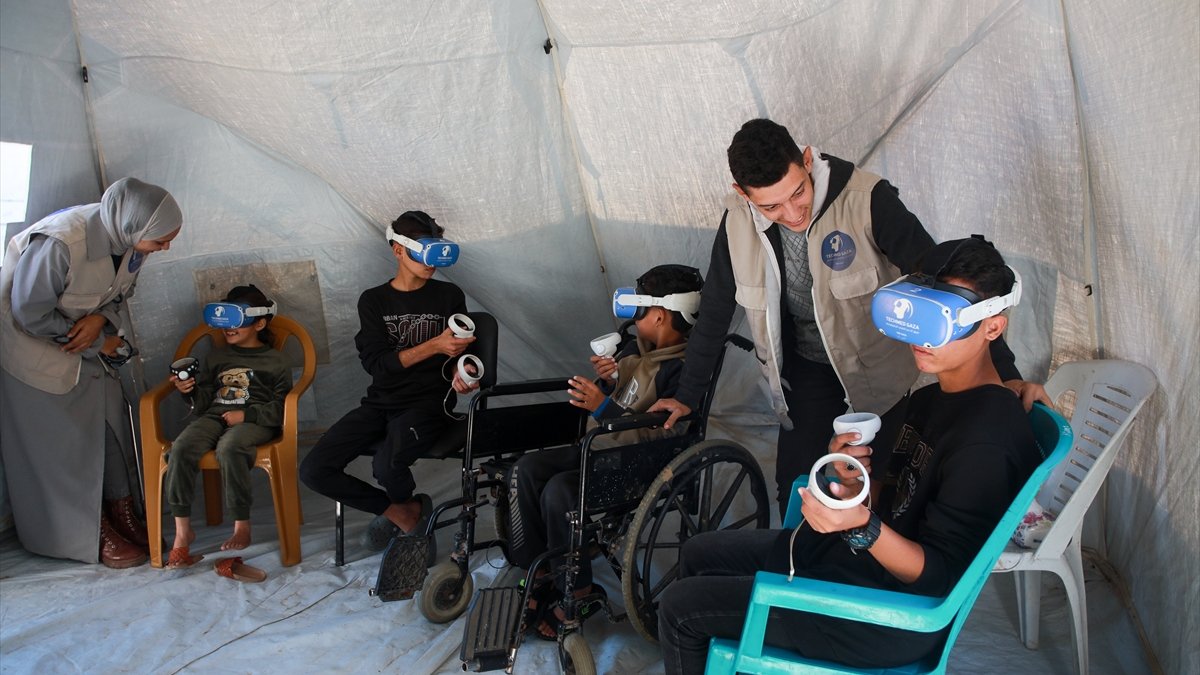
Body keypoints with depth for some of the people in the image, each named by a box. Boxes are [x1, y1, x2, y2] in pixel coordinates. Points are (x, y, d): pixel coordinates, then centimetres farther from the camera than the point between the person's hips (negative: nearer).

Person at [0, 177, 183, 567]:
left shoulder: (128, 239, -15)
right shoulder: (58, 243, -37)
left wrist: (101, 319, -21)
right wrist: (100, 344, -18)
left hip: (88, 339, 7)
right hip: (34, 346, -7)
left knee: (112, 424, 9)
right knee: (63, 442, 1)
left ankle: (122, 514, 23)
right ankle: (93, 535, 13)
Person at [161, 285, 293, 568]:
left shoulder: (276, 361, 12)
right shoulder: (216, 356, 27)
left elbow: (280, 408, 1)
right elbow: (203, 403, 22)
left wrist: (246, 414, -12)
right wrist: (190, 392, 1)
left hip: (254, 420, -4)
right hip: (214, 415, 5)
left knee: (229, 448, -38)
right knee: (181, 448, -28)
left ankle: (242, 525, -27)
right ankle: (182, 529, -21)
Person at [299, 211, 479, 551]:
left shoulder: (449, 296, 5)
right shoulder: (373, 301, 6)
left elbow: (459, 354, 9)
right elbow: (376, 363, -7)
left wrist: (462, 372, -16)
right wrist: (433, 346, -17)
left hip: (428, 404, -3)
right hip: (380, 404, 3)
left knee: (387, 465, -32)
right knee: (313, 470, -12)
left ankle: (403, 506, 7)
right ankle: (401, 511, 5)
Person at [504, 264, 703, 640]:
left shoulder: (680, 369, -18)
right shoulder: (637, 348, 11)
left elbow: (659, 436, -26)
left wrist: (604, 408, -29)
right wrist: (604, 380, -3)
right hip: (598, 447, 9)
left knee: (559, 492, -29)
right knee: (525, 471, -9)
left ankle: (578, 593, -9)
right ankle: (540, 573, -1)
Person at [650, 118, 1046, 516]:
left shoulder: (866, 200, -27)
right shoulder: (737, 223, -15)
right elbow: (715, 312, -1)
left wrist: (1004, 371, -32)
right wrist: (688, 395, 6)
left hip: (877, 367, -2)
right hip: (806, 370, 3)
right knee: (793, 490, 3)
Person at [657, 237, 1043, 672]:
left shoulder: (984, 440, -25)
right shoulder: (931, 399, 6)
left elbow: (940, 579, -23)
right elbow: (895, 506, 11)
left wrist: (863, 527, -39)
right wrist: (855, 482, -9)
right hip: (855, 555, 10)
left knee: (680, 609, -6)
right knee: (698, 553, 18)